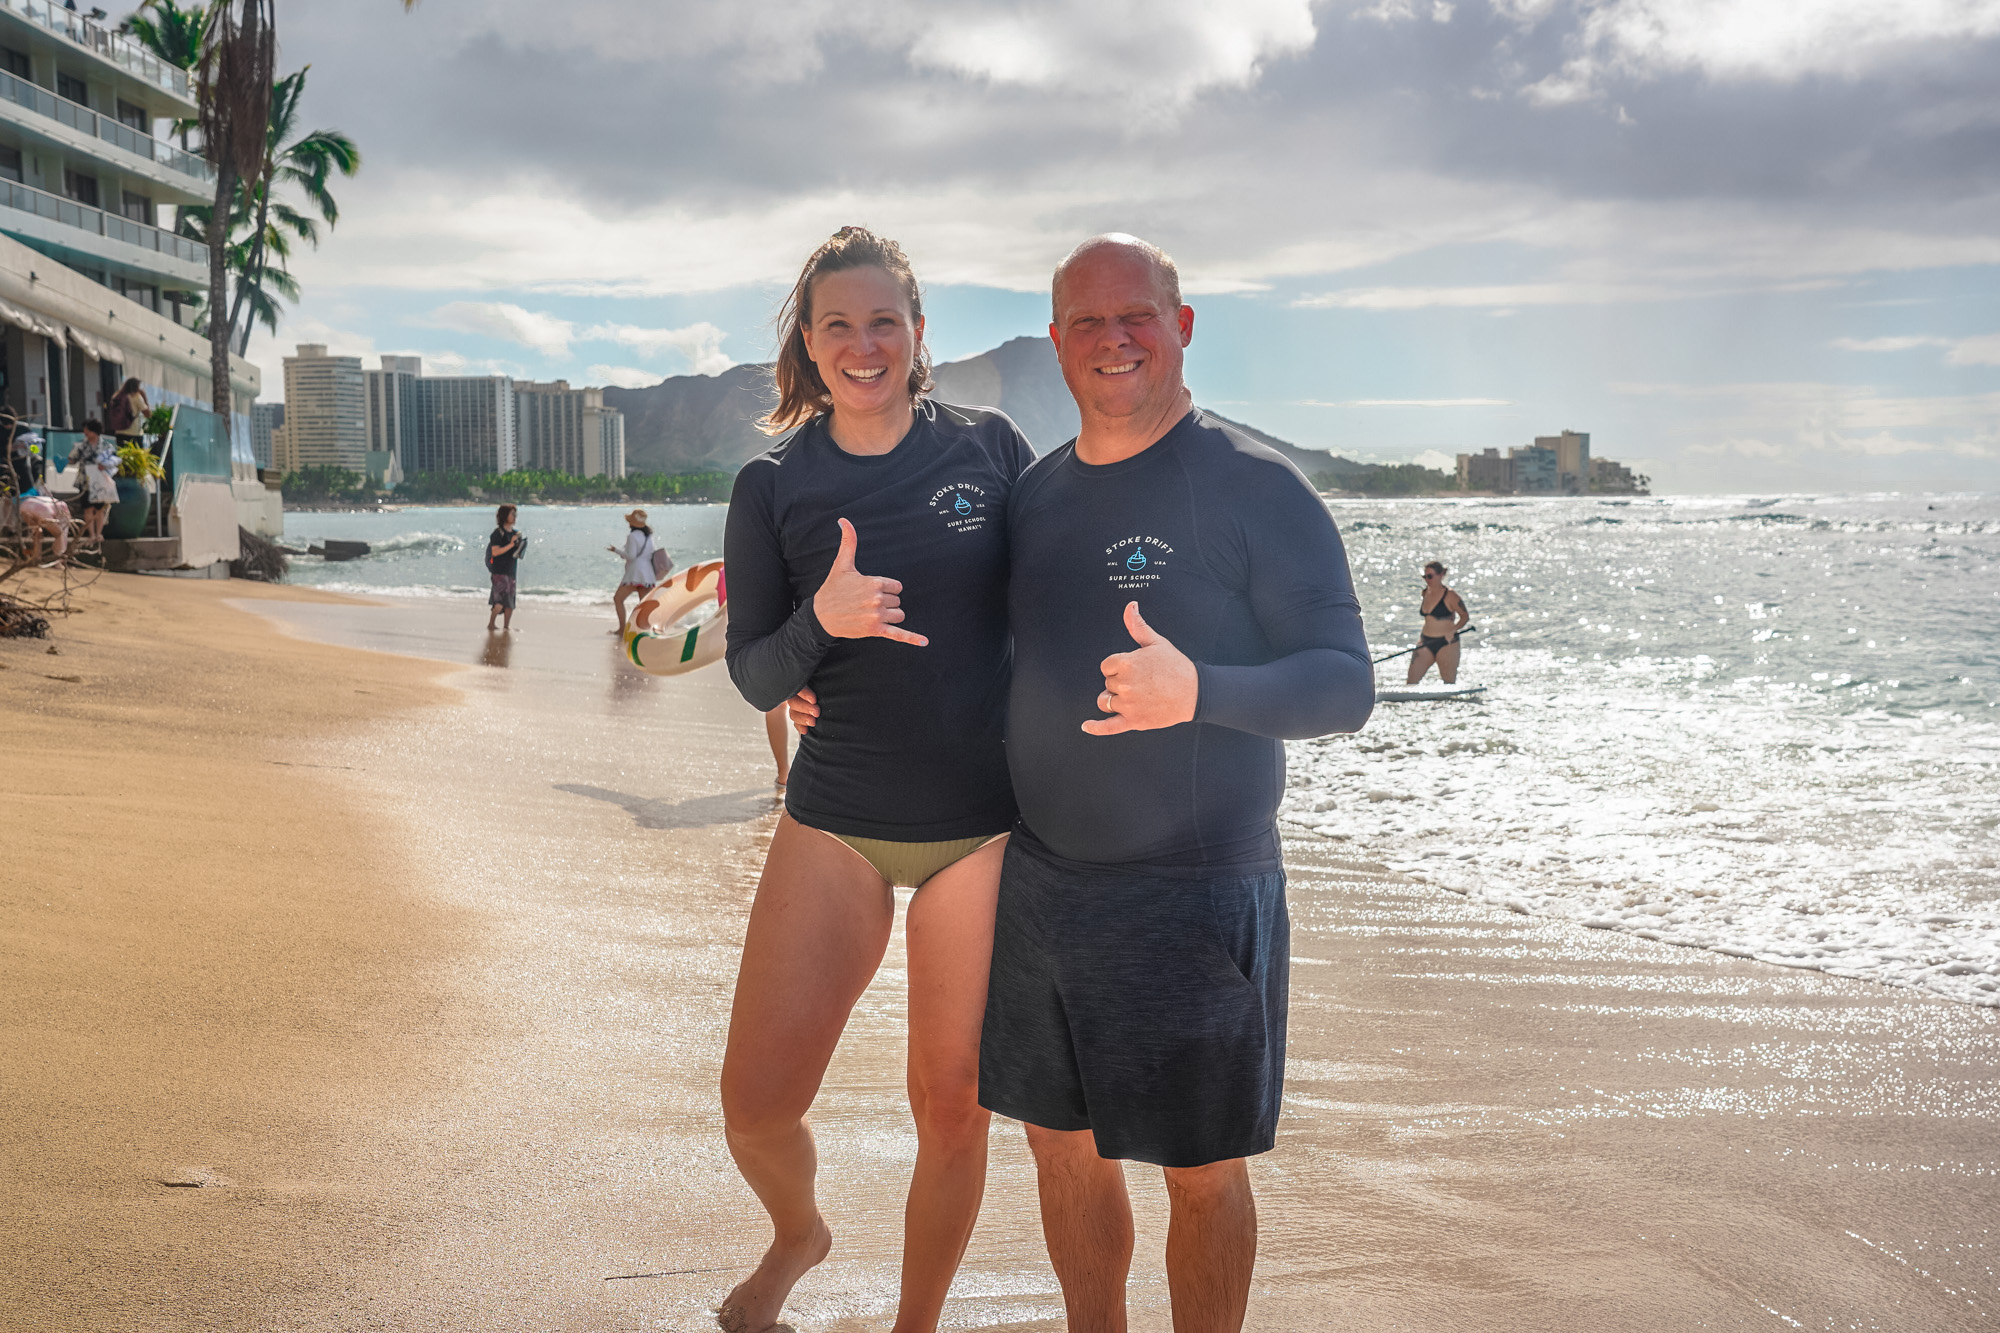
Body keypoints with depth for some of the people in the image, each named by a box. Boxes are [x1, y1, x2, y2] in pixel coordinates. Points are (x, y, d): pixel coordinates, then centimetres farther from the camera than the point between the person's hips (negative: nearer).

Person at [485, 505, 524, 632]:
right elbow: (495, 552, -17)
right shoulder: (498, 533, -8)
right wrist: (511, 545, -21)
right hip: (500, 571, -7)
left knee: (510, 602, 5)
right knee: (500, 601, -15)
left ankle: (506, 626, 11)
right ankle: (491, 624, -4)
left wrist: (521, 547, 0)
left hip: (511, 571, 7)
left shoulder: (515, 533, 15)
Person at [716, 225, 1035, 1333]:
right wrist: (823, 620, -21)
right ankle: (798, 1232, 33)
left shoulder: (990, 447, 0)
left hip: (985, 824, 0)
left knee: (950, 1104, 6)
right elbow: (753, 679, 1)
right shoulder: (772, 485, 1)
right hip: (837, 821, 1)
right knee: (755, 1104, -2)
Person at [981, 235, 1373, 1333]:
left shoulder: (1255, 489, -9)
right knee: (1063, 1145, 16)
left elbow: (1345, 684, -15)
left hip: (1192, 892, -6)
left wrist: (1197, 691, -32)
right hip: (1038, 880, 6)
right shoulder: (1035, 493, 9)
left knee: (1201, 1171, 6)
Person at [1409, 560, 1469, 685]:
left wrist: (1453, 630, -21)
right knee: (1412, 680, -2)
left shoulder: (1450, 596, -9)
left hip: (1446, 643, -6)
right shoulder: (1425, 593, 9)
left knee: (1449, 684, 0)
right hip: (1426, 643, 6)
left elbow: (1465, 616, -5)